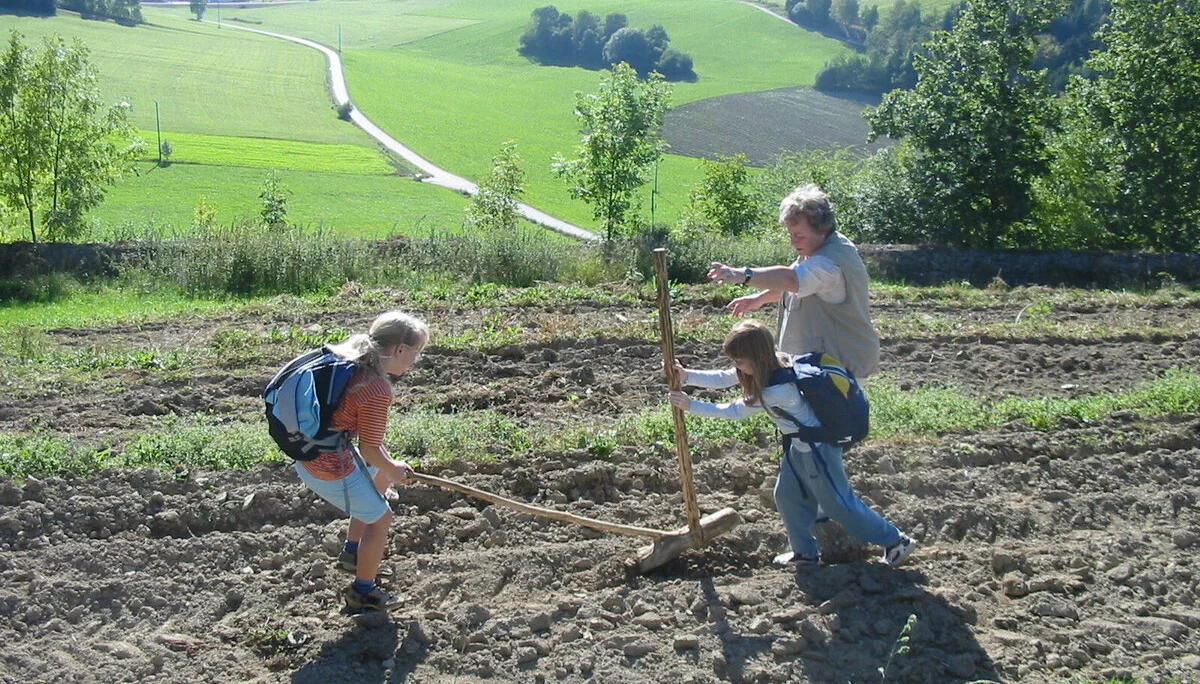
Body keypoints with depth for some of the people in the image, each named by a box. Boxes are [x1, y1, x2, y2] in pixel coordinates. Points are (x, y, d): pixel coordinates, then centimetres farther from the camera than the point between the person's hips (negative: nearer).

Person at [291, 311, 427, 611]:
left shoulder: (349, 359, 2)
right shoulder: (378, 390, -26)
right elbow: (369, 450, -17)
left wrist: (389, 466, 14)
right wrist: (392, 469, 4)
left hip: (307, 454, 10)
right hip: (330, 470, -10)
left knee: (380, 476, 30)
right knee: (380, 518, 10)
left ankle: (352, 552, 43)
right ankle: (363, 592, 28)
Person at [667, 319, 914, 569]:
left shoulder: (776, 391, -33)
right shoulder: (771, 365, -8)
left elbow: (735, 411, -24)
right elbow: (723, 378, -3)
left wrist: (691, 405, -19)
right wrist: (686, 375, -13)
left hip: (818, 449, -9)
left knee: (839, 503, 4)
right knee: (786, 495, 15)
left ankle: (895, 541, 18)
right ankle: (805, 553, 29)